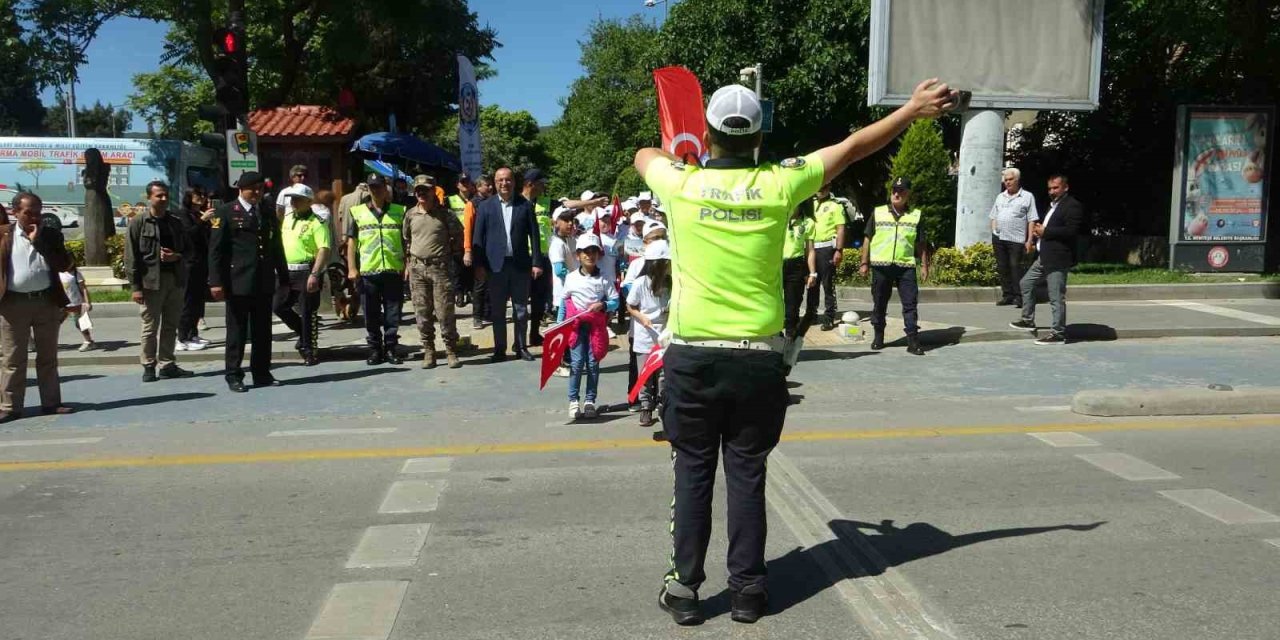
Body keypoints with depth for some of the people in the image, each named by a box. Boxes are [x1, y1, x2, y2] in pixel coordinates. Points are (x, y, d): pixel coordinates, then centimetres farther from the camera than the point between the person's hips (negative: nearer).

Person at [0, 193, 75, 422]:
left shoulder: (51, 235, 5)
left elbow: (64, 264, -7)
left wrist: (39, 240, -11)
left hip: (47, 302, 2)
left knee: (48, 357, 9)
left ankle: (51, 403, 16)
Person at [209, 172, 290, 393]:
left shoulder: (268, 213, 14)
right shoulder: (226, 213, 0)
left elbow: (277, 247, 18)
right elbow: (215, 250, -5)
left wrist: (283, 278, 16)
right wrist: (216, 282, -12)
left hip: (264, 283, 5)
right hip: (238, 283, -4)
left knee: (263, 332, 8)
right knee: (237, 331, 2)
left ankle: (262, 373, 17)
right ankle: (234, 376, 9)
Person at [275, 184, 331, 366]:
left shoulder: (316, 222, -12)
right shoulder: (287, 219, 12)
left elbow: (324, 249, -20)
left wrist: (314, 274, -27)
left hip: (307, 271, -8)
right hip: (288, 271, 8)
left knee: (308, 312, -3)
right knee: (279, 306, 11)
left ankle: (310, 351, 7)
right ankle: (304, 333, 30)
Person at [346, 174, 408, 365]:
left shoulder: (399, 212, 7)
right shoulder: (357, 212, 7)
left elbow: (406, 242, 10)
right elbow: (351, 242, 8)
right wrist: (352, 268, 1)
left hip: (394, 270, 0)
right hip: (367, 271, 0)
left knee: (393, 314, 4)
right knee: (371, 315, 6)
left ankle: (391, 348, 14)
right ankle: (374, 349, 17)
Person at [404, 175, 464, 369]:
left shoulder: (444, 214, -1)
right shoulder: (410, 215, 8)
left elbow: (459, 237, 9)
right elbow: (406, 241, 17)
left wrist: (448, 251, 3)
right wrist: (408, 265, 13)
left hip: (440, 267, -3)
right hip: (417, 268, 3)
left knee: (445, 312, -4)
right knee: (422, 313, 5)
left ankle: (451, 351, 5)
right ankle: (428, 352, 13)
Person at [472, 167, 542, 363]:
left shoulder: (525, 205, 2)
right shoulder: (485, 206, 4)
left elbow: (534, 235, 2)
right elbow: (478, 237, 3)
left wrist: (536, 262, -3)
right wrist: (479, 264, -4)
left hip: (521, 265, 0)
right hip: (496, 265, 0)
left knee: (521, 310, 8)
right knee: (497, 311, 6)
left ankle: (521, 347, 19)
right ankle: (500, 349, 16)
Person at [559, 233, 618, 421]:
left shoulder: (604, 279, -1)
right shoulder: (571, 278, 2)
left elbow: (615, 301, 0)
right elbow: (564, 301, 8)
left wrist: (603, 305, -19)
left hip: (596, 326, 0)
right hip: (575, 324, 0)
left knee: (593, 363, 4)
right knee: (577, 363, -3)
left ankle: (590, 400, 14)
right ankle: (573, 400, 6)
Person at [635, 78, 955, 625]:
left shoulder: (682, 185, -4)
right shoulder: (778, 185, -3)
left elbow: (644, 156, 19)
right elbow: (851, 148, 9)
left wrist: (676, 157, 40)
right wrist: (914, 109, 22)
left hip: (693, 356, 0)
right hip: (757, 359, 1)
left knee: (693, 472, 9)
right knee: (747, 473, 9)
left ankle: (685, 587, 15)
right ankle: (747, 589, 17)